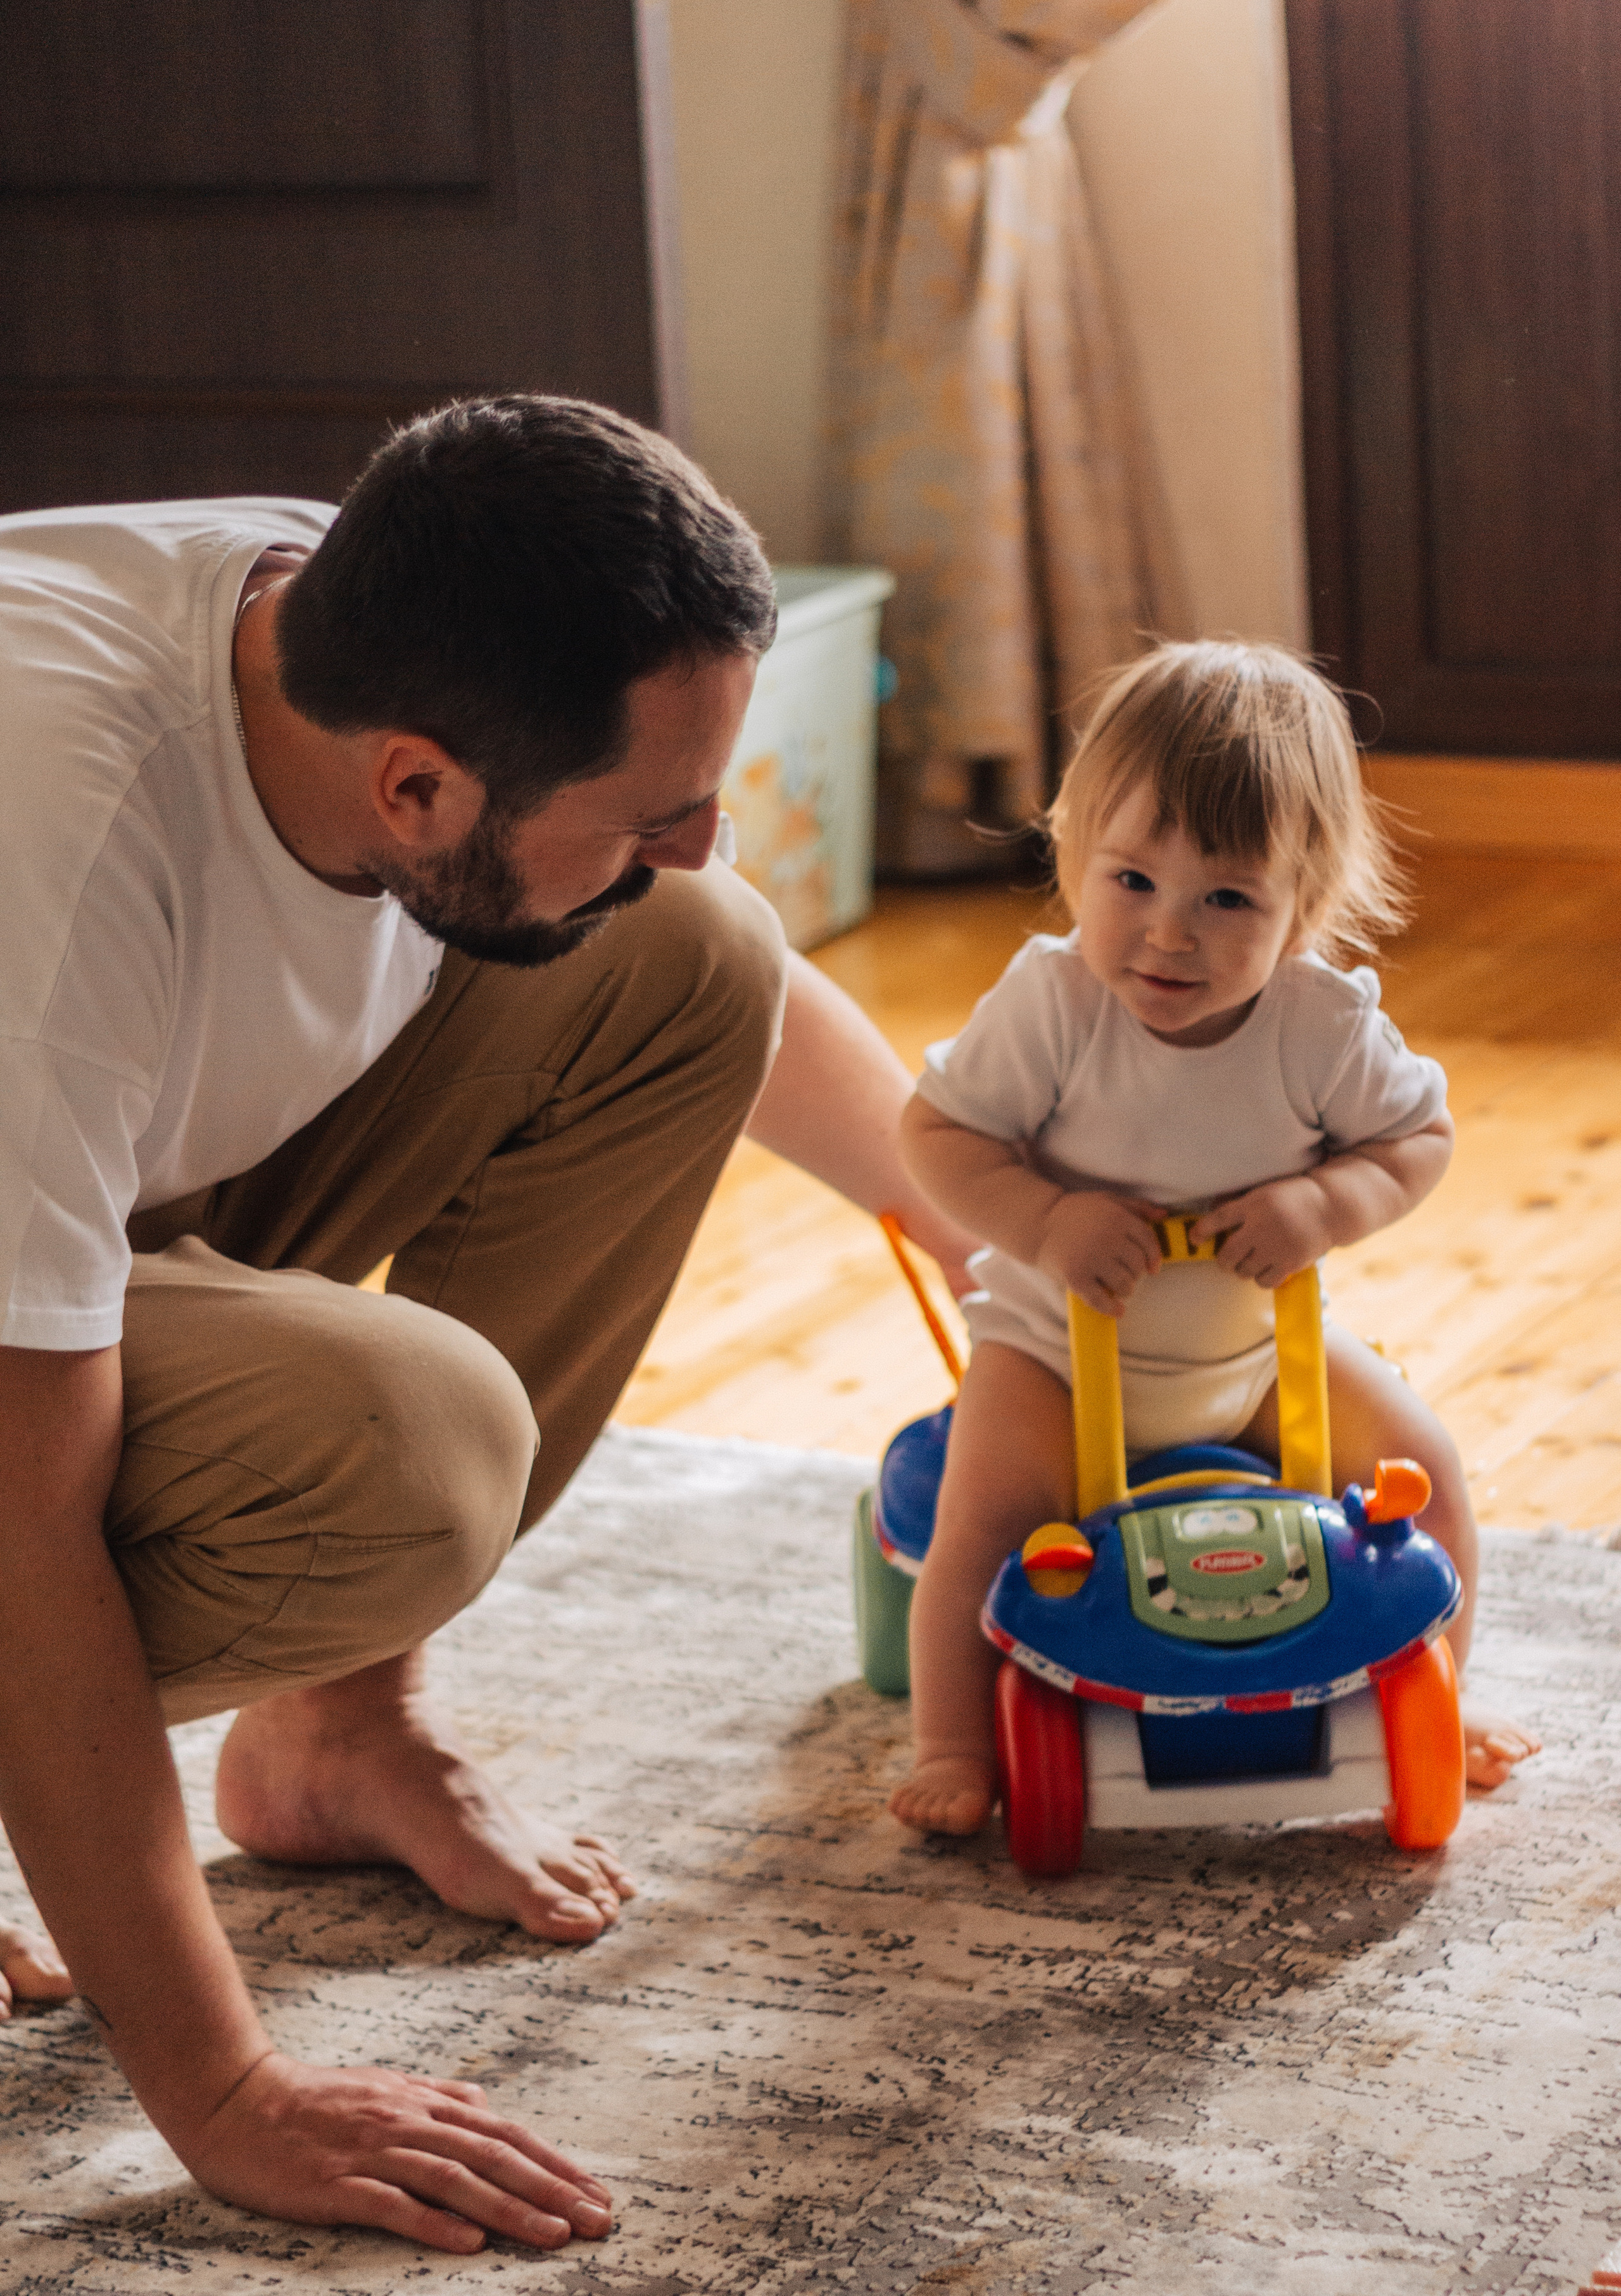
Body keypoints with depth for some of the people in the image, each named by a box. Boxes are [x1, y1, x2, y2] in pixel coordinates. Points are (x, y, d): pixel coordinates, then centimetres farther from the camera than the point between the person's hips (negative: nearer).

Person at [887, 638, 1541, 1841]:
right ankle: (955, 1743, -3)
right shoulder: (1050, 1004, -23)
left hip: (1259, 1347, 3)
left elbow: (1422, 1136, -6)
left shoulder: (1324, 1024, -18)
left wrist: (1324, 1204, -25)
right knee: (987, 1515, -23)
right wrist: (1043, 1223, -33)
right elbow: (936, 1130, -18)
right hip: (1060, 1344, -2)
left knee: (1423, 1463, -4)